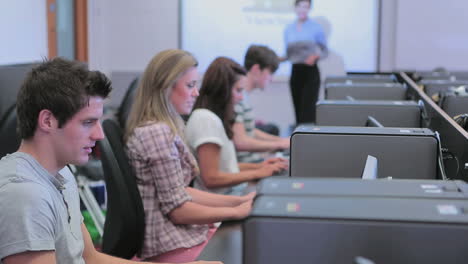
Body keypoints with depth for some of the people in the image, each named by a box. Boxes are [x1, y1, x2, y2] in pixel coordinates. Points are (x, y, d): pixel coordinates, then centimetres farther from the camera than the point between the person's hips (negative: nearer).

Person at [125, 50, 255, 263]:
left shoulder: (162, 128, 10)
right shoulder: (157, 133, -18)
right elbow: (177, 209, -18)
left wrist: (238, 201, 6)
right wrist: (236, 212, -10)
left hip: (176, 232, 9)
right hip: (171, 245, -9)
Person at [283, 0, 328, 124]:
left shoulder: (316, 27, -3)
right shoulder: (288, 29, 8)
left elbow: (325, 51, -1)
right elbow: (288, 54, 13)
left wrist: (315, 56, -21)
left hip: (310, 71, -4)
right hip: (295, 71, 4)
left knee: (308, 108, -12)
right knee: (297, 108, 6)